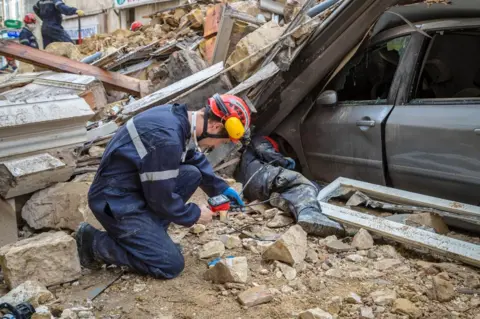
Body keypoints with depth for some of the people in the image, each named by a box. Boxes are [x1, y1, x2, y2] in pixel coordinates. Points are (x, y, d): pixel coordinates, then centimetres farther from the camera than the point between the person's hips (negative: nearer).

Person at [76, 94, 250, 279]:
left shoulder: (178, 117, -1)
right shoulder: (167, 139, -29)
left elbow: (196, 159, 19)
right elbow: (161, 199, -20)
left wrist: (221, 188, 15)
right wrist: (195, 215, -5)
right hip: (116, 201, -9)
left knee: (192, 173, 3)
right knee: (171, 265, -8)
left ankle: (149, 234, 8)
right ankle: (96, 243, 0)